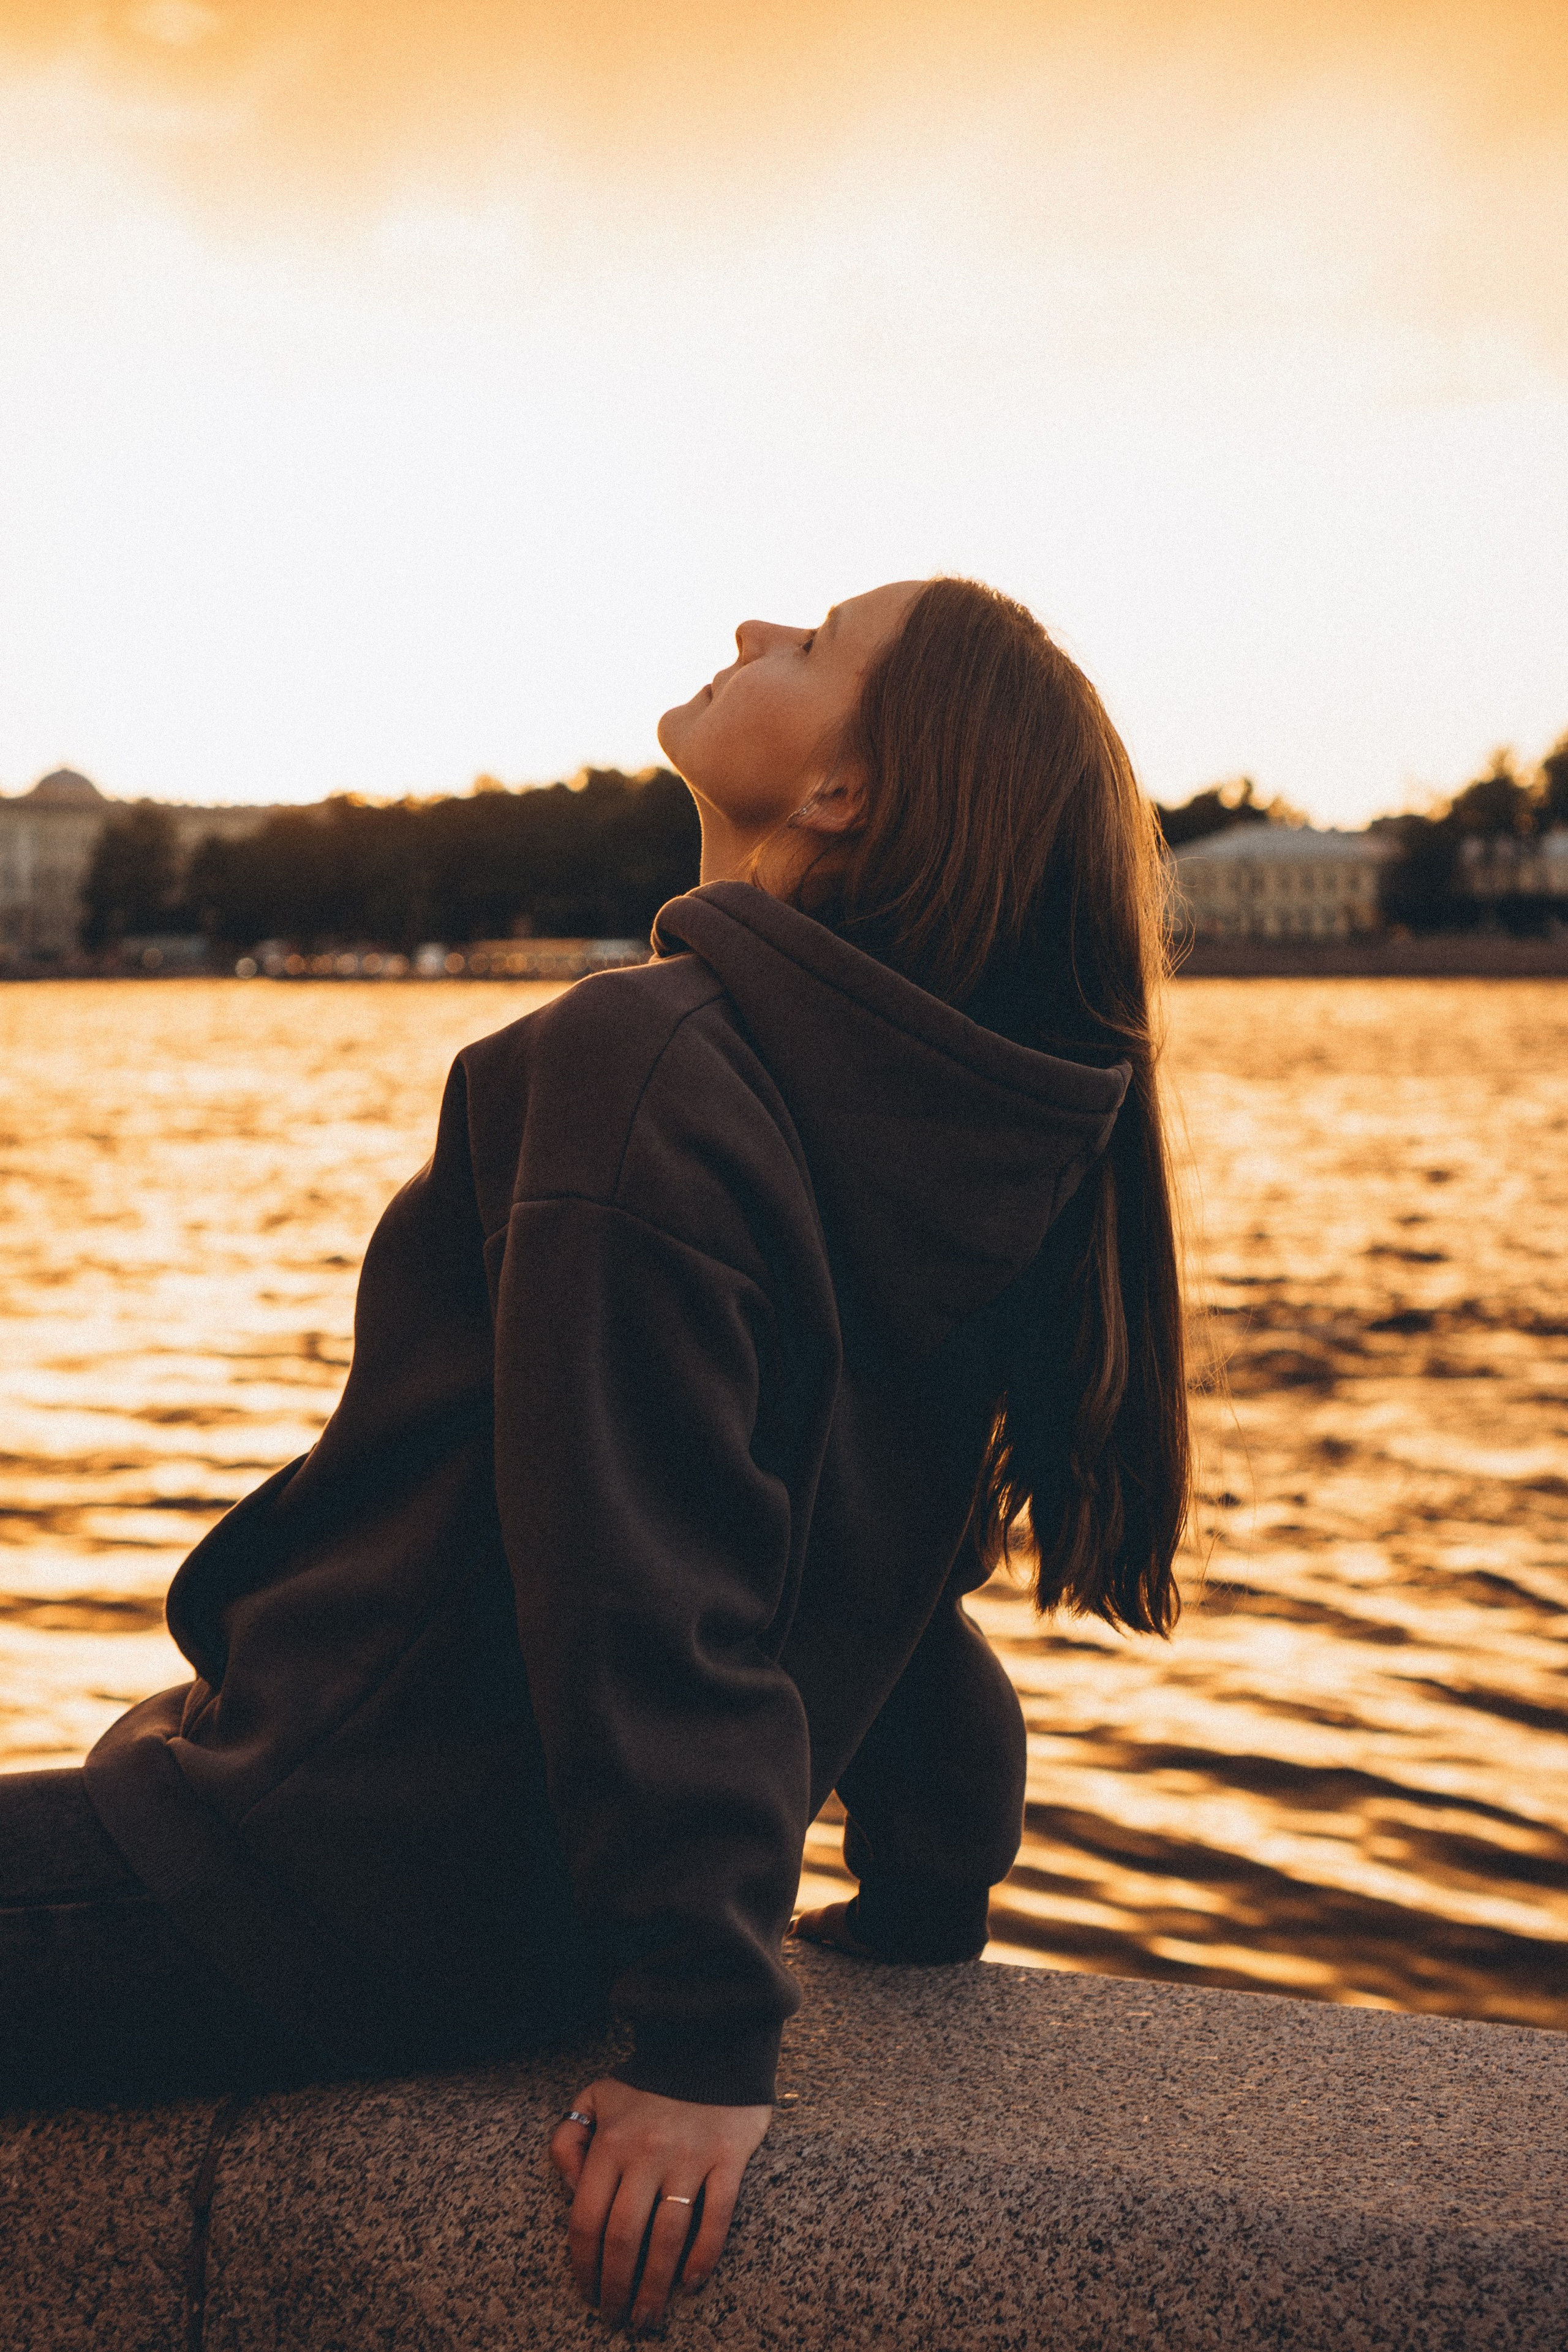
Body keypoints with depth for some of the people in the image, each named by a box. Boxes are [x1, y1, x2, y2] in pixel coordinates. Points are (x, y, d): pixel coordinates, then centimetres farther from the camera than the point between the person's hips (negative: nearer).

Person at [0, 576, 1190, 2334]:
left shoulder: (643, 1070, -24)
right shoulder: (943, 1123, 3)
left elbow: (652, 1593, -27)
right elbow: (883, 1558, 12)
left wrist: (707, 2045, -22)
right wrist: (926, 1907, 21)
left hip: (337, 1907, -9)